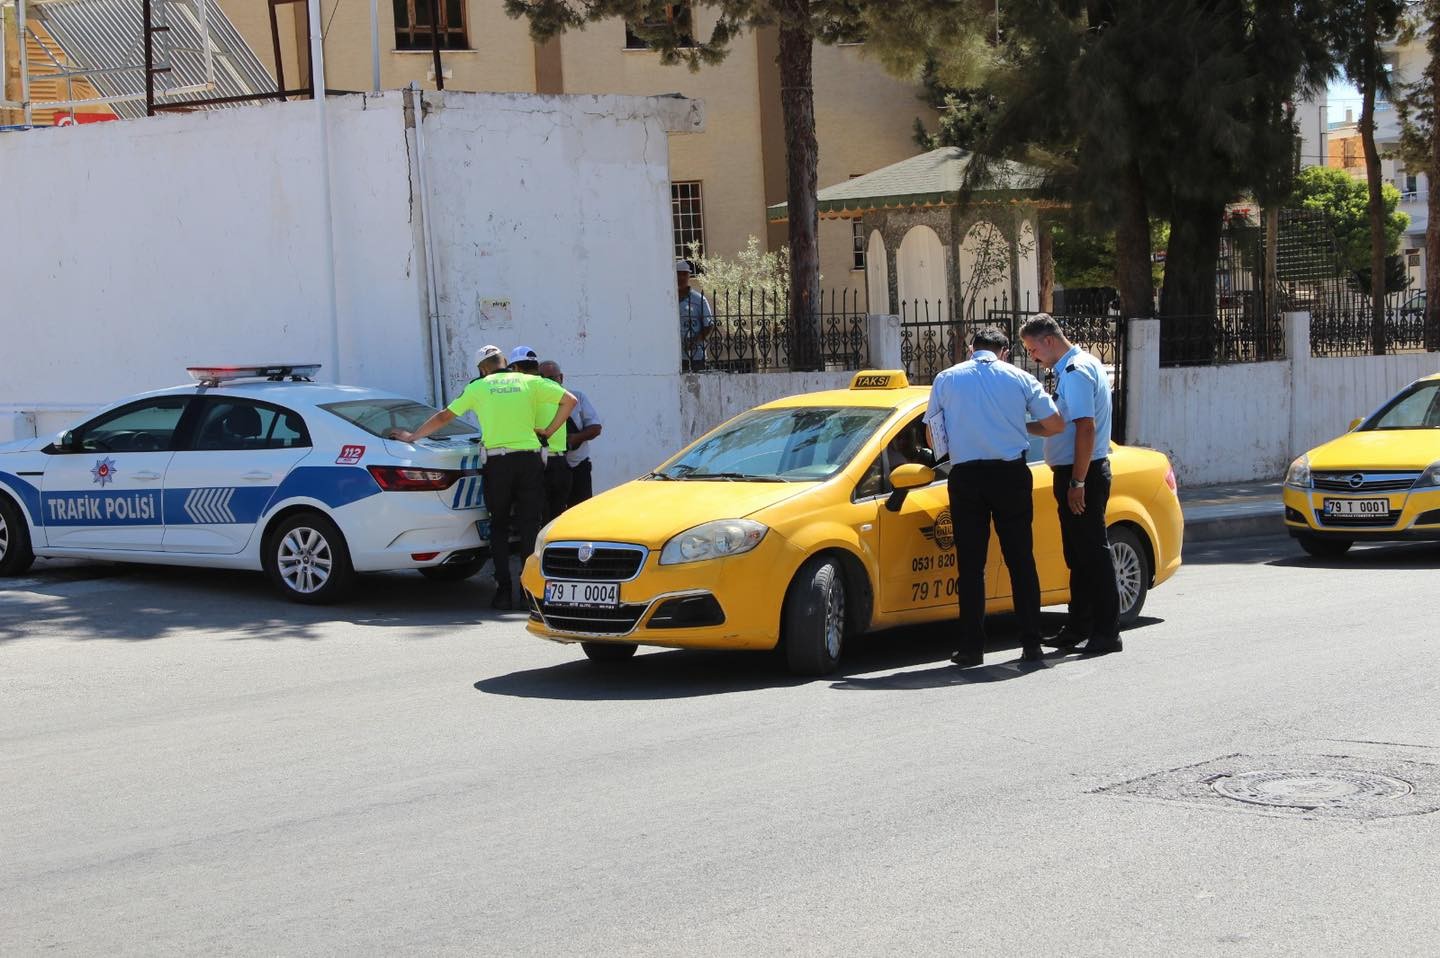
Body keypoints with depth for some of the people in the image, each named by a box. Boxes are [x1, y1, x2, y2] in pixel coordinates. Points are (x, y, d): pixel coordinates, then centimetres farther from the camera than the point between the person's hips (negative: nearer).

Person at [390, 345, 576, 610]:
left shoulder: (478, 387, 8)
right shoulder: (529, 382, 8)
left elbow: (444, 416, 15)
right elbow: (569, 401, 7)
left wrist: (411, 436, 26)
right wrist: (548, 431, 12)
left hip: (497, 463, 0)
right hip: (529, 460, 0)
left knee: (499, 527, 9)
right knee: (529, 526, 5)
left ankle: (504, 590, 0)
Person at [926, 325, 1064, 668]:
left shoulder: (946, 379, 4)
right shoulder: (1019, 378, 3)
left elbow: (932, 435, 9)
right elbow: (1053, 424, 3)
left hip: (966, 476, 0)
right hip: (1011, 473, 0)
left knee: (970, 565, 4)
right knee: (1021, 561, 7)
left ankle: (972, 648, 2)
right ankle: (1031, 644, 6)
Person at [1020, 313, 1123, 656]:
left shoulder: (1076, 372, -17)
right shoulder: (1079, 365, 15)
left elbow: (1086, 427, -24)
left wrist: (1078, 482, -24)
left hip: (1082, 473, -10)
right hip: (1076, 473, 10)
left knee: (1092, 553, -6)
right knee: (1078, 554, 16)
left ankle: (1106, 632, -3)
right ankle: (1080, 627, 24)